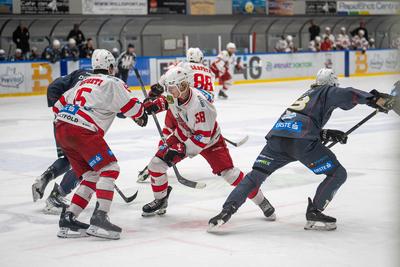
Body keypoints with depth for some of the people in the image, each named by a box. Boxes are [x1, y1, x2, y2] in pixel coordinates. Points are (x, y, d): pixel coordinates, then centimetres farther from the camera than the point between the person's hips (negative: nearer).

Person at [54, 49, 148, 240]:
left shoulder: (84, 82, 28)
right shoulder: (112, 82, 5)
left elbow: (58, 106, 29)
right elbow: (132, 107, 2)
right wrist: (141, 117, 23)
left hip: (61, 130, 8)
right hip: (82, 130, -8)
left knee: (91, 176, 13)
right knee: (109, 168, -5)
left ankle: (68, 219, 8)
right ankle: (99, 218, -17)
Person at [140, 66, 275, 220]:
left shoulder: (199, 105, -37)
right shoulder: (174, 95, -16)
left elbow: (203, 136, -34)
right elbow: (167, 100, 13)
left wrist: (181, 150, -35)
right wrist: (155, 104, -7)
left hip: (209, 140, -6)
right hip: (184, 136, 6)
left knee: (228, 172, -14)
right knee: (156, 164, -4)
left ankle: (261, 201, 2)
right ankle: (160, 201, 17)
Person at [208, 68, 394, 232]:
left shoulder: (307, 95, 38)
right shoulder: (328, 92, 18)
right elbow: (347, 95, -4)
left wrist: (326, 134, 31)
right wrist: (376, 99, -7)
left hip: (277, 137, 6)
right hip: (301, 141, -6)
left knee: (255, 176, 10)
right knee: (338, 174, 6)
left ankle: (227, 210, -8)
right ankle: (314, 214, -2)